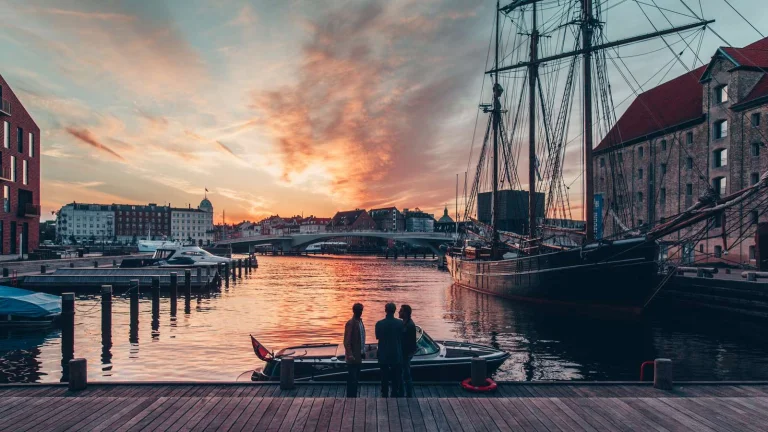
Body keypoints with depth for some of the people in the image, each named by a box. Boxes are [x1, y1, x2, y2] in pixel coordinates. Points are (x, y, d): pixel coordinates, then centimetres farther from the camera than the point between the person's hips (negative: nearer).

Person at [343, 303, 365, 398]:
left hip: (358, 355, 8)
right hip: (353, 356, -8)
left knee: (356, 379, 14)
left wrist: (363, 351, 13)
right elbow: (347, 341, -18)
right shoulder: (350, 323, -16)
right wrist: (350, 355, -22)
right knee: (352, 379, -3)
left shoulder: (360, 321, 9)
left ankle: (354, 397, 22)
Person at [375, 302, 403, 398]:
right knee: (395, 376, 13)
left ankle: (384, 395, 17)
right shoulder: (400, 323, -11)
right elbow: (402, 338, -1)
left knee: (384, 377, 12)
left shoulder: (379, 324, -12)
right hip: (396, 354, 0)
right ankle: (394, 395, 18)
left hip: (383, 355, 0)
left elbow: (377, 337, 2)